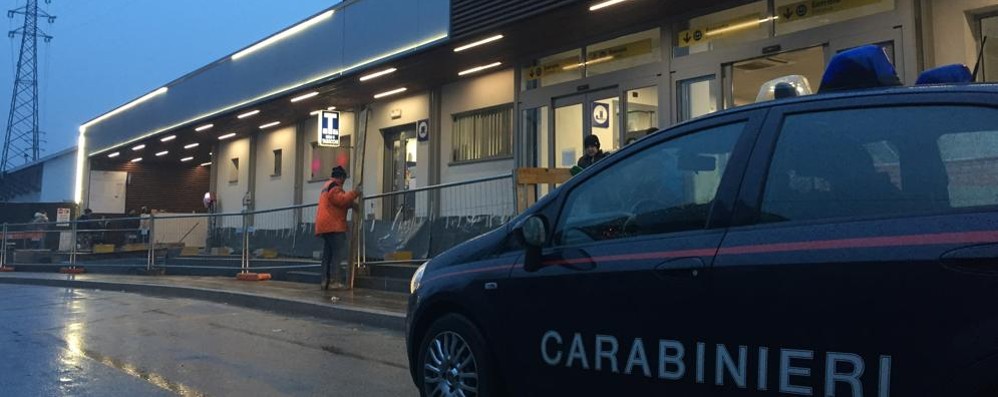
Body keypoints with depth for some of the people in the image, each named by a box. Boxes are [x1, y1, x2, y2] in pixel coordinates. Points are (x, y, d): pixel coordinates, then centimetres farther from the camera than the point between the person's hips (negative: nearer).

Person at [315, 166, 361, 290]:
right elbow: (341, 200, -21)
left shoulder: (326, 186, 25)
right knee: (338, 254, -11)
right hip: (333, 226, -10)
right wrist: (354, 194, -14)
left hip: (325, 226, 10)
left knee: (328, 255, 10)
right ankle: (334, 281, -15)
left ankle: (325, 281, 8)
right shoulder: (334, 186, -7)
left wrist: (350, 202, 24)